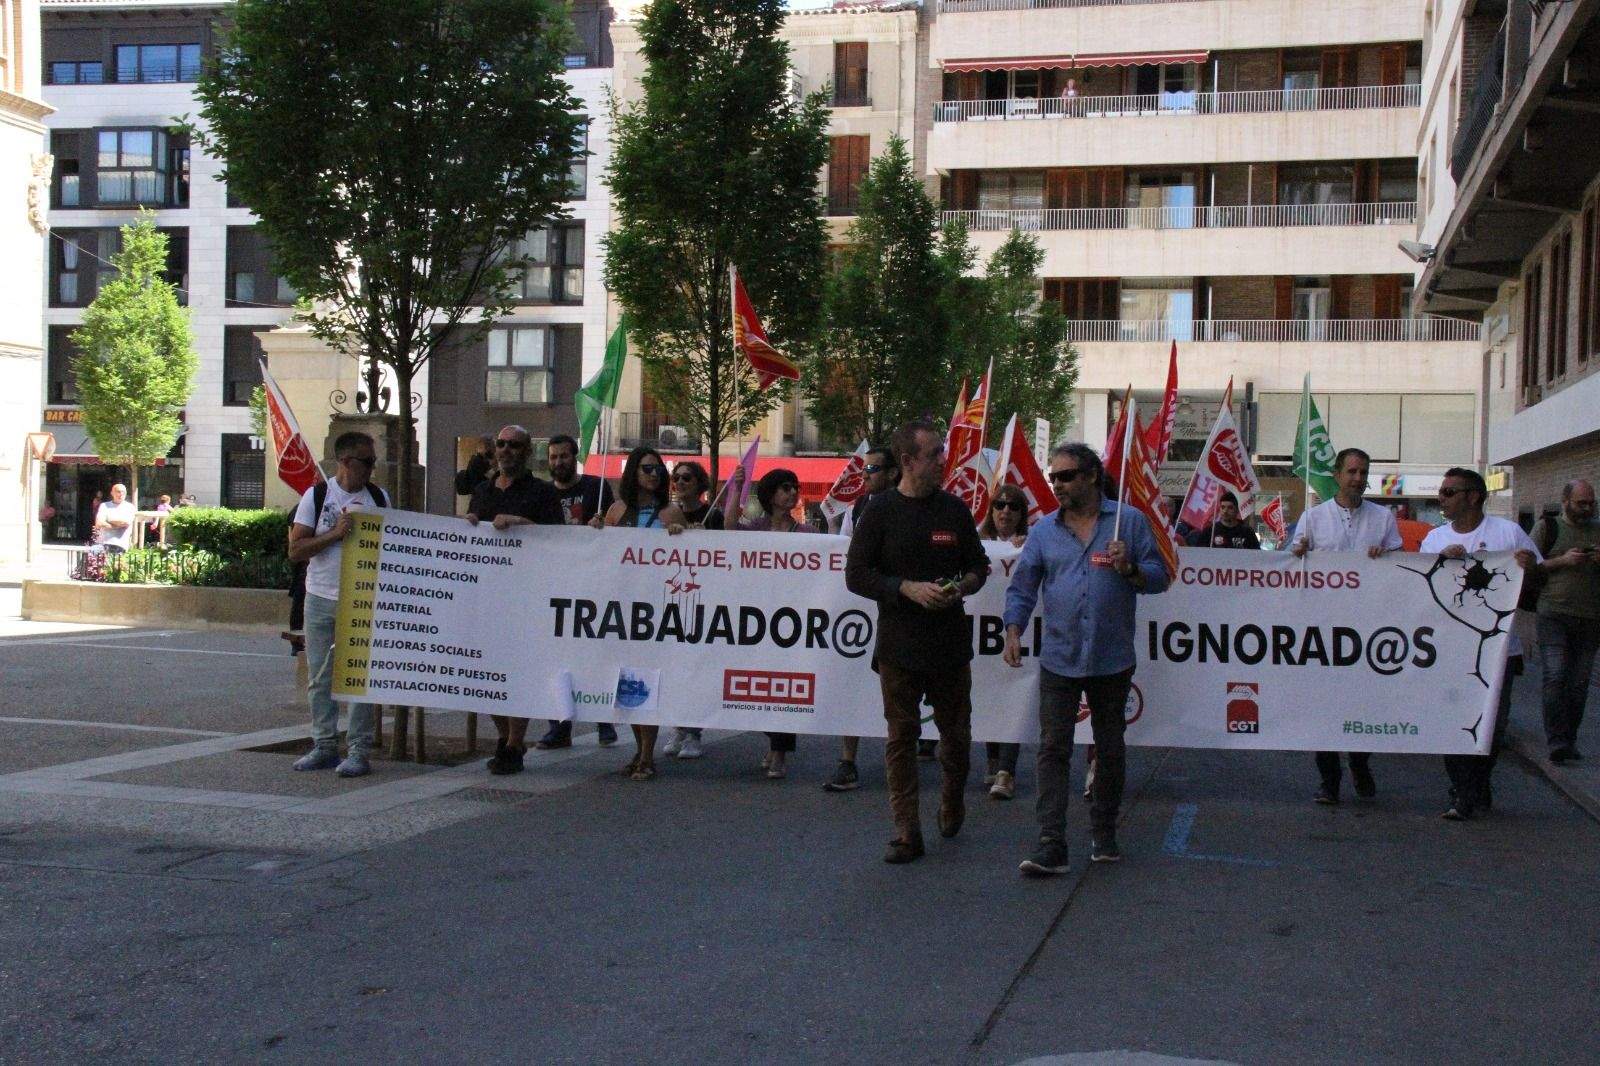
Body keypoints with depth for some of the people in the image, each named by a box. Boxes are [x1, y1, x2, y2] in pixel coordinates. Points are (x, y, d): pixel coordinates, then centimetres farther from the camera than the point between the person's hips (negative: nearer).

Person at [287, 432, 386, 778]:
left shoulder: (378, 498, 6)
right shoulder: (317, 495, 1)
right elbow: (295, 550, -3)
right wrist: (335, 534, -15)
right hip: (321, 597, 1)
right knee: (319, 676, 7)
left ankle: (359, 751, 3)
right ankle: (324, 746, 18)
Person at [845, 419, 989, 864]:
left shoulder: (955, 510, 7)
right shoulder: (881, 511, -2)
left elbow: (979, 566, 15)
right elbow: (856, 575, -3)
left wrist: (961, 586, -7)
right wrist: (908, 588, -16)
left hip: (951, 644, 3)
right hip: (899, 647, -3)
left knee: (956, 734, 10)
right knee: (901, 737, 0)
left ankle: (952, 806, 36)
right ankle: (907, 834, 6)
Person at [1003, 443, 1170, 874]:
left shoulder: (1130, 522, 2)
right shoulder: (1044, 532, 7)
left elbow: (1159, 578, 3)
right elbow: (1022, 588, 8)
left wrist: (1129, 569, -17)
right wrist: (1014, 632, -7)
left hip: (1112, 660, -1)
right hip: (1059, 660, 1)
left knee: (1110, 750, 12)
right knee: (1053, 750, -6)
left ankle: (1104, 833, 28)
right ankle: (1051, 846, -8)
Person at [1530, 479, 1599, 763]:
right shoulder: (1547, 528, 5)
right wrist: (1563, 561, -13)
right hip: (1554, 615, -4)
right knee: (1555, 677, -13)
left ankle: (1569, 741, 11)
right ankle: (1557, 742, -14)